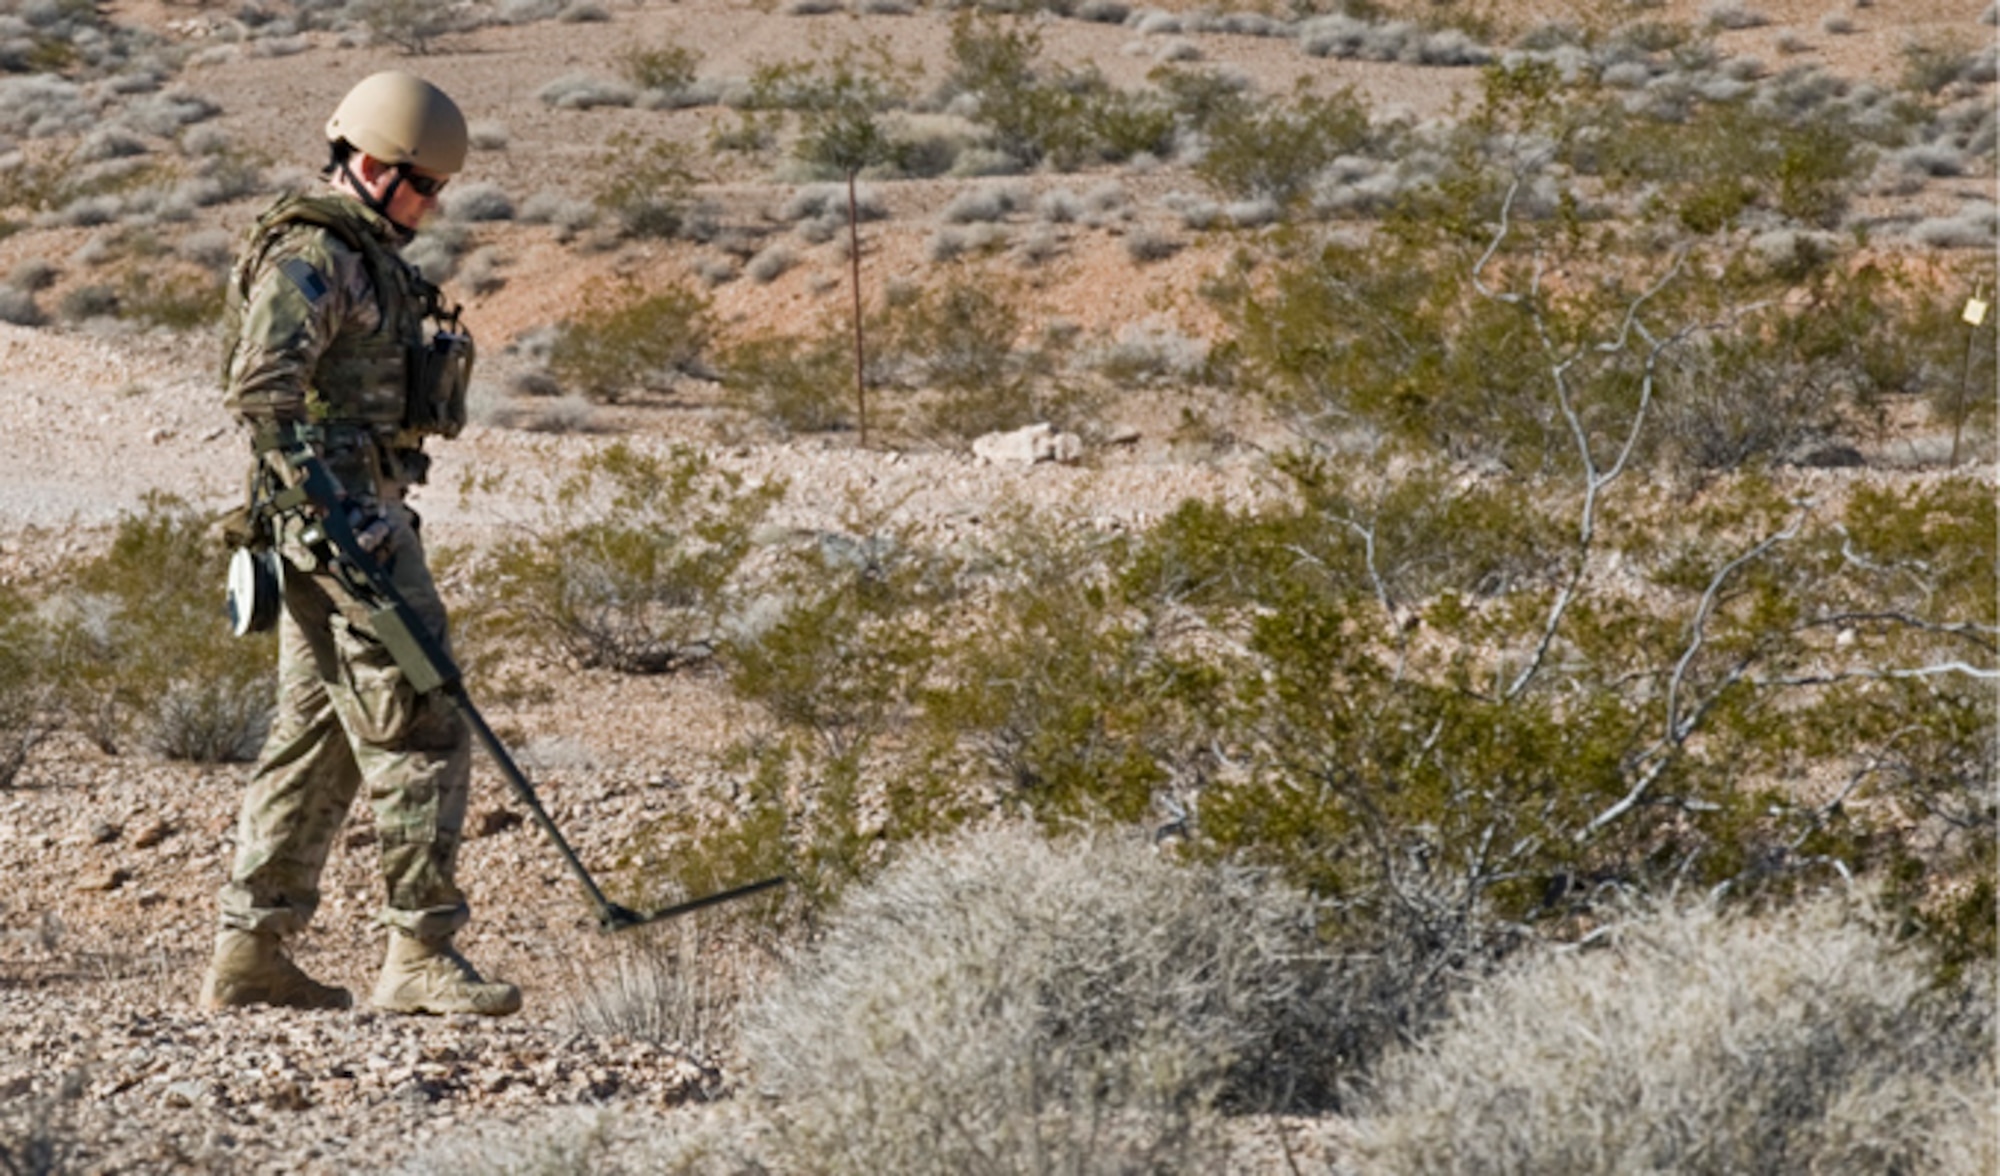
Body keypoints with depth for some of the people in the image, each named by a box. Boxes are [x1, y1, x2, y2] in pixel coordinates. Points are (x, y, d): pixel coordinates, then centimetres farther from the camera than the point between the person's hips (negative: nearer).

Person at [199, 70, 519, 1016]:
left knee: (317, 736, 11)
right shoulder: (310, 254, -13)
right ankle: (419, 952, -10)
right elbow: (260, 387, -23)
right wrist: (337, 509, -27)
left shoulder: (364, 254, 19)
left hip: (360, 506, 11)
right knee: (421, 726, -10)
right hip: (338, 509, -11)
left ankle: (249, 951, 14)